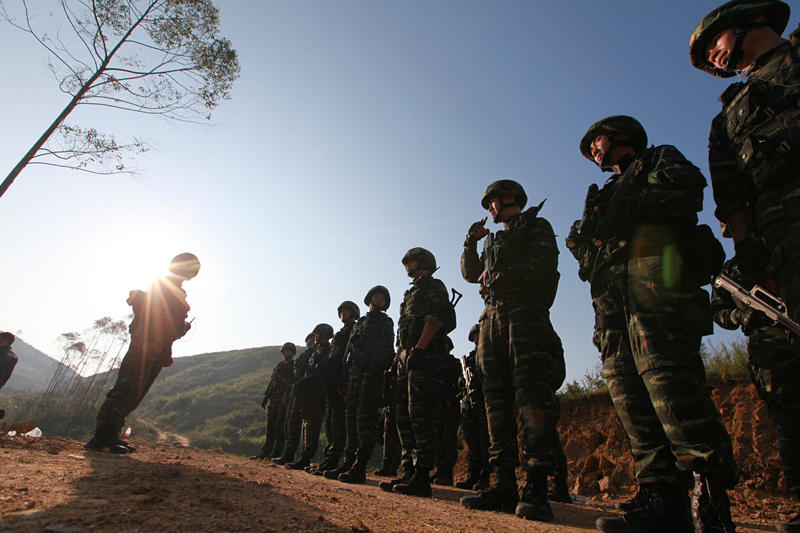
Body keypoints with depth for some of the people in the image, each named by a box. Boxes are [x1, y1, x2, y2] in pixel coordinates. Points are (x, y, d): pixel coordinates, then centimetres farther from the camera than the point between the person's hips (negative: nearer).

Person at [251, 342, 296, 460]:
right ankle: (265, 452, 13)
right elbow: (271, 382, 20)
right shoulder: (278, 365, 18)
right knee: (270, 425, 7)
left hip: (284, 400, -6)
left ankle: (276, 453, 0)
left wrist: (286, 395, -24)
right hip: (274, 399, 6)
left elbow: (294, 383, -12)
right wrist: (265, 398, 15)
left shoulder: (294, 366, -1)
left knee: (280, 425, -6)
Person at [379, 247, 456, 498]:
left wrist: (418, 349, -23)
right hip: (406, 359, 9)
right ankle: (408, 472, 12)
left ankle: (422, 478, -9)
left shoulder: (433, 286, 4)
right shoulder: (412, 293, 30)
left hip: (423, 356, -9)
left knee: (419, 416, -12)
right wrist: (401, 358, 18)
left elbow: (436, 318, -13)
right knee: (403, 417, 7)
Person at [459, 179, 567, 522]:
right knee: (496, 401, -1)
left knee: (533, 398, -13)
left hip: (526, 314, -6)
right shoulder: (496, 240, 30)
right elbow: (471, 273, 27)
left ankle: (536, 490, -11)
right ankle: (504, 486, 2)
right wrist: (471, 241, 14)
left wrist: (504, 276, -9)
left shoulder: (536, 226, 12)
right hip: (492, 318, 7)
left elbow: (545, 266, -5)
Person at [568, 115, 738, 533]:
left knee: (666, 377, -20)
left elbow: (687, 193, -3)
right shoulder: (609, 192, 37)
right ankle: (662, 499, -5)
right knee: (627, 388, -6)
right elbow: (590, 248, 26)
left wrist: (626, 208, -3)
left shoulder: (660, 159, 20)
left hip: (655, 274, -6)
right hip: (612, 293, 7)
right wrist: (584, 238, 6)